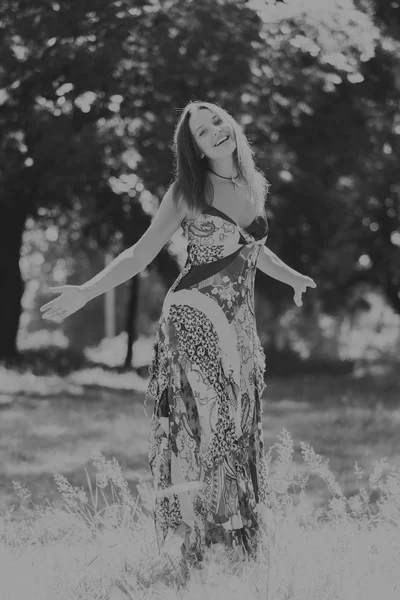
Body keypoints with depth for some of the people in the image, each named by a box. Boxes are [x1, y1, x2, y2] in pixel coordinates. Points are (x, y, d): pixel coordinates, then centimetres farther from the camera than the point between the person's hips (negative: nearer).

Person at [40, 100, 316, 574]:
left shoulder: (255, 185, 11)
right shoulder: (187, 193, -4)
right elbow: (141, 255, -4)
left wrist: (291, 276, 44)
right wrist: (84, 292, -13)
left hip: (239, 323, 5)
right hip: (194, 317, -5)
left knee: (239, 429, 4)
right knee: (205, 427, -9)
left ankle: (239, 542, 8)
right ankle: (196, 540, -5)